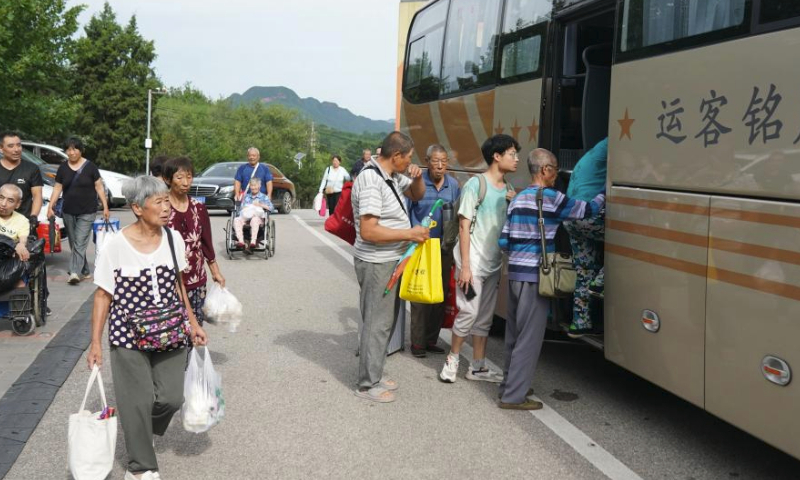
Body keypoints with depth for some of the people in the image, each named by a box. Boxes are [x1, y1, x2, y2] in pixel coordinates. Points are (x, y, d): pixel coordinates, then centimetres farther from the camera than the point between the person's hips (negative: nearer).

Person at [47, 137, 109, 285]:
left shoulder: (90, 167, -3)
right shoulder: (62, 168, 6)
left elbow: (99, 187, -1)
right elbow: (57, 188, 8)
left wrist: (105, 207, -5)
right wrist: (50, 206, -1)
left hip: (87, 212, -4)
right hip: (68, 212, 4)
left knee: (80, 243, -12)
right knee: (74, 244, 9)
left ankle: (75, 272, -18)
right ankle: (85, 271, 20)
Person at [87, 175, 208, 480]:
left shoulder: (173, 238, -2)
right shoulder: (116, 246, -13)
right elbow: (103, 295, -6)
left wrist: (192, 323, 12)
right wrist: (95, 343, -7)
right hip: (129, 333, -3)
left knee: (172, 397, 3)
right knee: (137, 401, 3)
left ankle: (142, 430, 37)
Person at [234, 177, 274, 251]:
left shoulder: (263, 197, 17)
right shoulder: (246, 197, 27)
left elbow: (272, 208, 5)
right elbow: (241, 207, 19)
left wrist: (261, 205, -5)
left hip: (258, 218, -3)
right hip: (245, 217, 3)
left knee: (254, 219, -40)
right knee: (236, 220, -30)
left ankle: (253, 242, -50)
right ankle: (241, 241, -43)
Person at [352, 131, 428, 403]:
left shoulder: (393, 176, 6)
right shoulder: (371, 181, -22)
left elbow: (417, 195, 23)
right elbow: (369, 231, -27)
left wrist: (417, 178, 1)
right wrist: (410, 234, -22)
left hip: (391, 261, 10)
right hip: (377, 264, -10)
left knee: (386, 321, 18)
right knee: (377, 323, -1)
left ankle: (374, 376, 31)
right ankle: (367, 385, 12)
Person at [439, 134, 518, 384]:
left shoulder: (506, 190, 12)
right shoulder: (475, 185, -9)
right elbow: (464, 226, -12)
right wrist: (465, 265, -16)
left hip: (493, 263, 7)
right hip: (473, 261, -7)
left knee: (485, 317, 12)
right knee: (469, 312, -7)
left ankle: (478, 367, 22)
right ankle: (452, 360, 13)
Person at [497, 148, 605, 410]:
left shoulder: (518, 198, 12)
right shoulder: (552, 198, -9)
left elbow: (503, 241, 10)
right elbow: (587, 210, 1)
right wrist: (604, 194, 18)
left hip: (515, 273, 8)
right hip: (534, 277, -8)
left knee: (514, 333, 17)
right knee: (529, 337, -1)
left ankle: (509, 384, 29)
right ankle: (514, 396, 3)